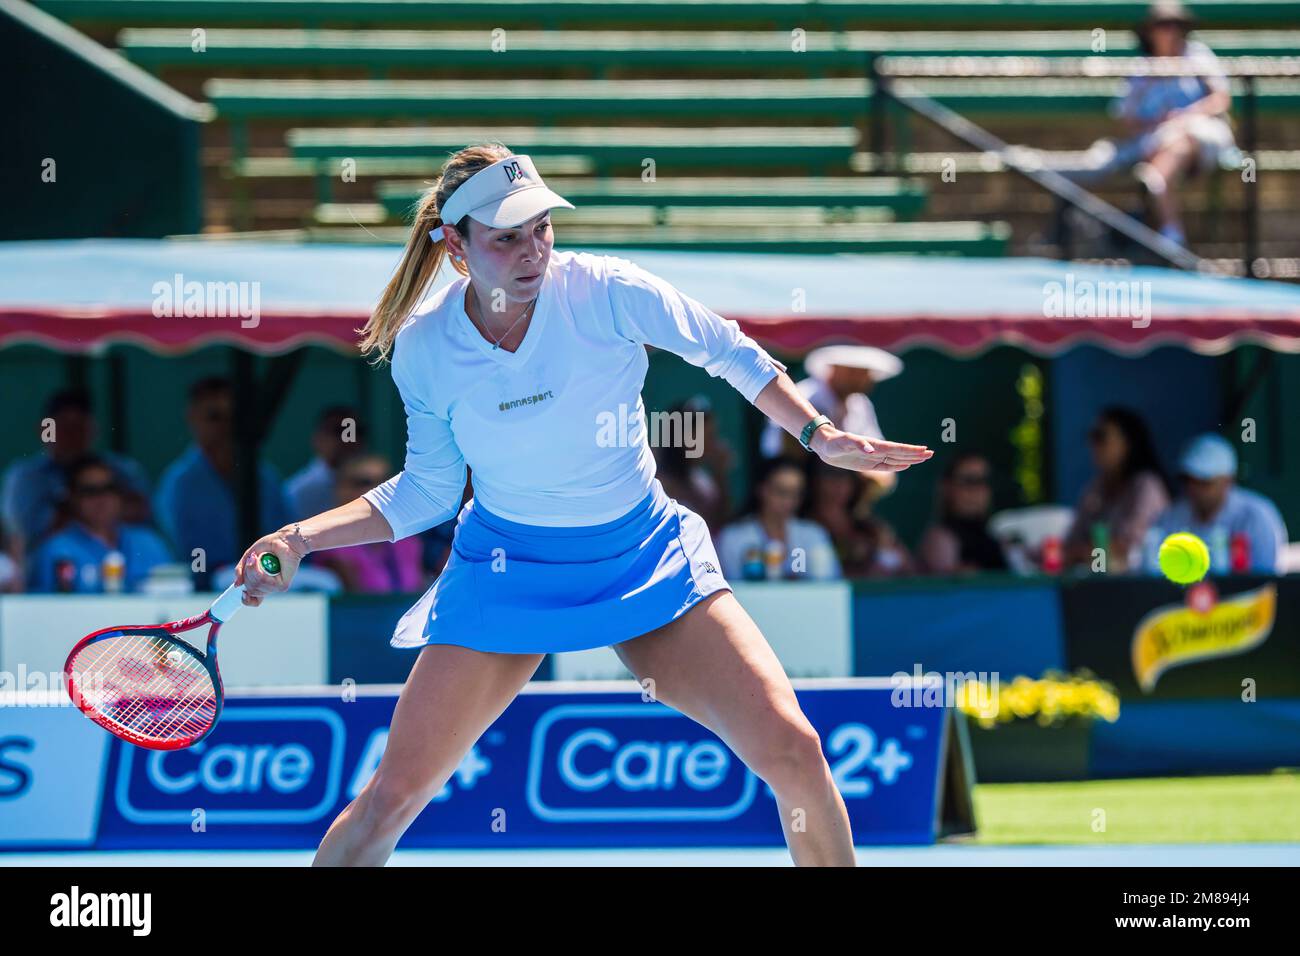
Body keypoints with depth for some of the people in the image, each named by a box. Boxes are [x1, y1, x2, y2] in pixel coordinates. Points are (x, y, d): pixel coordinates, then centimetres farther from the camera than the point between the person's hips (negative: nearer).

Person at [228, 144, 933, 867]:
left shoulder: (606, 291, -17)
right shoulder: (422, 347, -10)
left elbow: (730, 352, -1)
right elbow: (427, 493, 3)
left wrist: (820, 435, -6)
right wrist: (300, 537, -5)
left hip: (645, 558, 0)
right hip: (507, 573, 0)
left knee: (793, 751, -15)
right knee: (393, 798, -8)